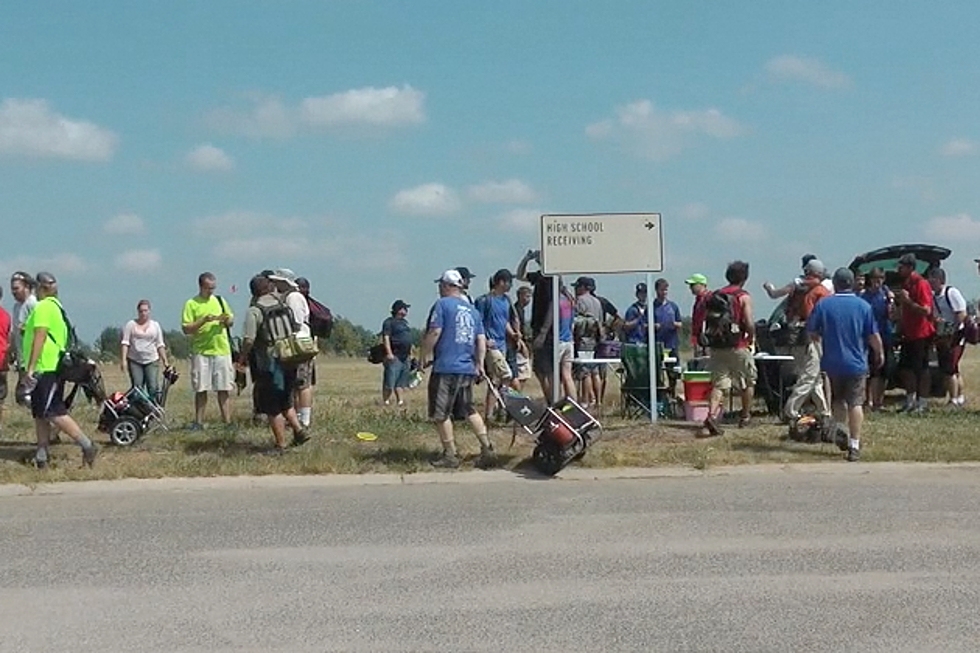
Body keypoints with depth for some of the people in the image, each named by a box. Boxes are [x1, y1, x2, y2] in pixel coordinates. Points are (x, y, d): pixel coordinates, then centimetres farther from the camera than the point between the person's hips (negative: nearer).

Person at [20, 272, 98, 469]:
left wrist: (30, 368, -21)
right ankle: (41, 456, 14)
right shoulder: (56, 305, 18)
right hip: (50, 368, 10)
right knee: (40, 414, 11)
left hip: (45, 369, -10)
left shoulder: (43, 307, -12)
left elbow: (39, 339, -20)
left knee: (54, 413, -11)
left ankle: (87, 446, -12)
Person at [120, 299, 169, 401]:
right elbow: (125, 342, 2)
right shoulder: (131, 324, 8)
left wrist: (165, 361, 7)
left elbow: (160, 345, 13)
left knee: (153, 388, -11)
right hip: (134, 361, -1)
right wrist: (123, 359, -8)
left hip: (152, 361, 1)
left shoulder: (155, 325, 13)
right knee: (137, 388, -6)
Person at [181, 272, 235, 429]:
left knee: (224, 388, 1)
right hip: (201, 352, -3)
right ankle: (198, 422, 11)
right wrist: (204, 320, -18)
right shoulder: (191, 304, 0)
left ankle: (227, 421, 4)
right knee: (201, 388, 2)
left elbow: (231, 321, 20)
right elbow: (186, 329, -7)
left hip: (222, 350, 3)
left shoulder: (219, 301, 13)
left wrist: (226, 320, -3)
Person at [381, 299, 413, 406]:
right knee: (389, 382, -9)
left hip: (405, 358, 8)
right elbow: (386, 338, -13)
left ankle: (400, 401, 10)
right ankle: (386, 401, -6)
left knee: (400, 383, 9)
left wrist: (410, 353, 22)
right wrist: (389, 353, -22)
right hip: (394, 357, -8)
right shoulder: (389, 322, -5)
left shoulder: (405, 322, 21)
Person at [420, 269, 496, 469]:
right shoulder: (472, 310, 16)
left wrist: (425, 355, -2)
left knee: (441, 413, 2)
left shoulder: (442, 304, -3)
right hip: (467, 369, 7)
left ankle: (450, 455, 3)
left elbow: (434, 332, -11)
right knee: (469, 410, 15)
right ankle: (487, 449, 7)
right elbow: (481, 340, 13)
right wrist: (480, 364, 18)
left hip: (445, 367, -7)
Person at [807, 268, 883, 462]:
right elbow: (874, 336, -2)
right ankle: (854, 446, -3)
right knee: (855, 403, 1)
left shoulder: (823, 305, -6)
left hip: (832, 363, 1)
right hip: (856, 363, -1)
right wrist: (879, 353, 15)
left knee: (838, 400, 22)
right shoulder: (864, 306, -5)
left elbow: (811, 332, -1)